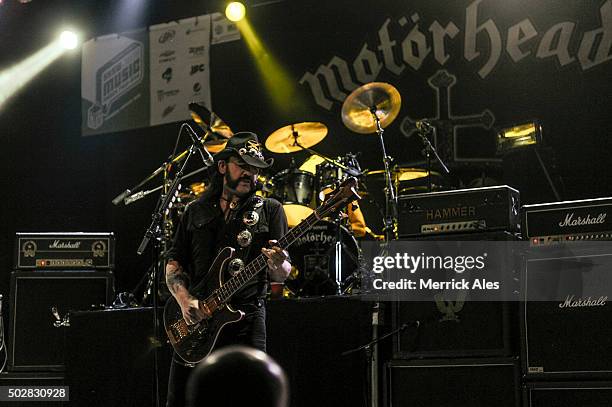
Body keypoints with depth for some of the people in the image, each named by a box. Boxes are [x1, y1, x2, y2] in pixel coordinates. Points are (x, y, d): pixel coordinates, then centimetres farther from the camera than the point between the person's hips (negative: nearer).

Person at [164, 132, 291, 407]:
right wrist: (185, 300, -7)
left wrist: (277, 265, -22)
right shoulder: (196, 211, 14)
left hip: (246, 321, -2)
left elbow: (283, 275, 2)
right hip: (193, 322, 2)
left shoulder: (269, 210, 7)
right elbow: (173, 264, 12)